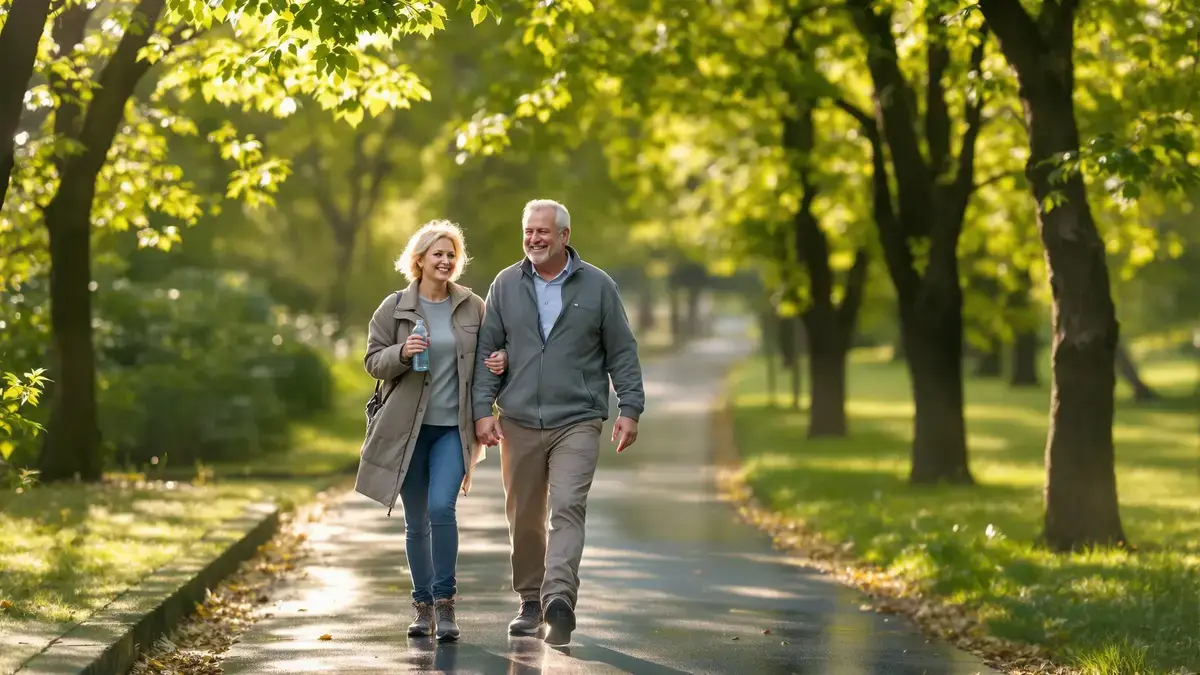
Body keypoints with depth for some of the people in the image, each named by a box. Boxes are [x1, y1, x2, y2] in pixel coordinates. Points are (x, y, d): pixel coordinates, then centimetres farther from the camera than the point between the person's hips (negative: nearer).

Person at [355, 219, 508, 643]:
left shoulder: (472, 307, 5)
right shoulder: (393, 308, 1)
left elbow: (487, 354, 17)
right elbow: (373, 362, 2)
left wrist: (500, 361, -5)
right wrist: (402, 353, -18)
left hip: (453, 428, 0)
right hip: (408, 428, 1)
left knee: (441, 508, -18)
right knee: (416, 522, 7)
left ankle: (445, 601, -7)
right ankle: (423, 607, 19)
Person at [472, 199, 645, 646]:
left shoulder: (597, 286, 3)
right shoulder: (506, 285, 7)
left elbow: (622, 352, 5)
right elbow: (486, 350, 8)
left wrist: (629, 409, -2)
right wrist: (483, 409, -1)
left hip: (577, 422, -2)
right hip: (518, 422, 3)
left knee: (568, 509, -16)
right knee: (524, 518, 7)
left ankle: (559, 599, -25)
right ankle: (531, 602, 20)